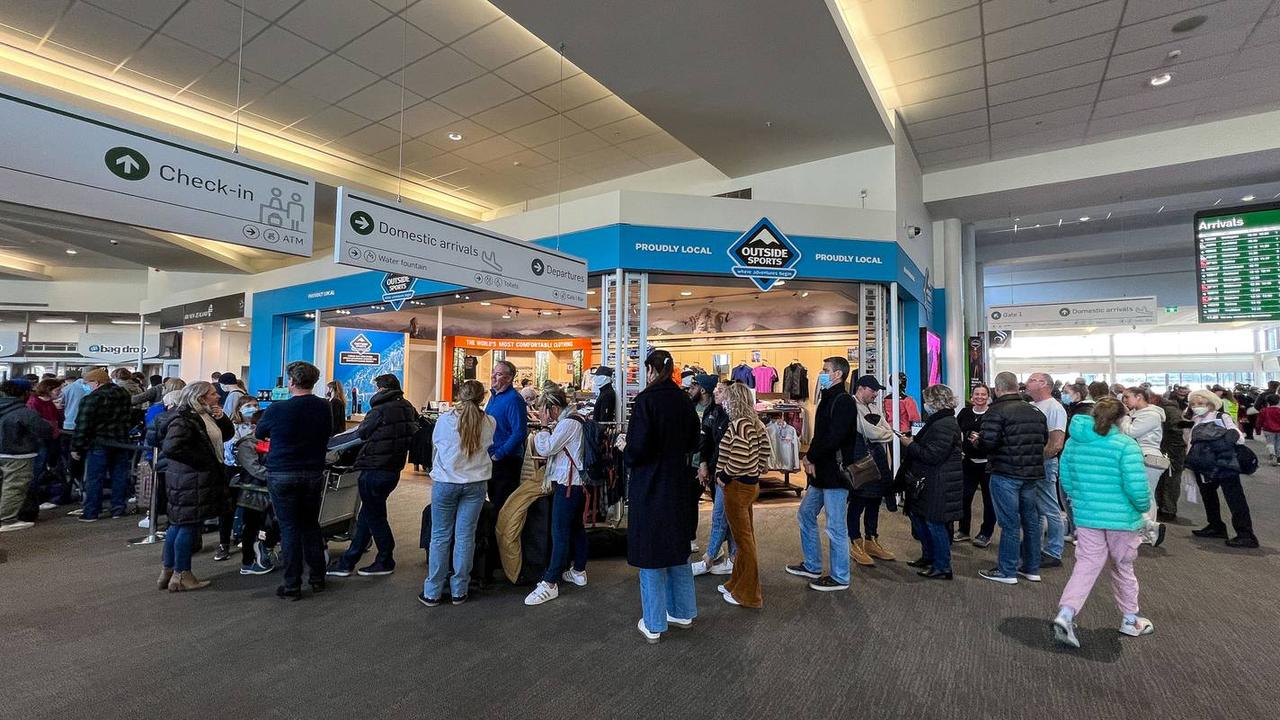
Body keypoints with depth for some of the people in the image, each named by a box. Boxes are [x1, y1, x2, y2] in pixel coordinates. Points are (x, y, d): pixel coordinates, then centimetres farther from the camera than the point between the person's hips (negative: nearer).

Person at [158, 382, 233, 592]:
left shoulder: (206, 417, 13)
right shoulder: (184, 420, -17)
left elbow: (228, 434, 19)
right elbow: (170, 447, -27)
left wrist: (221, 417, 1)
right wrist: (201, 460, -19)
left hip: (201, 480, 10)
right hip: (190, 482, -10)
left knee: (178, 525, 17)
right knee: (188, 526, -1)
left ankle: (168, 572, 28)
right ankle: (181, 576, 9)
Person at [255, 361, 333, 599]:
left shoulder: (277, 409, -13)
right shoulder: (324, 408, -5)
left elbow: (259, 433, 6)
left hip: (282, 476, -3)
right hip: (314, 474, 3)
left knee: (289, 528, 5)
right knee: (311, 525, 16)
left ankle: (292, 586, 11)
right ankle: (318, 578, 24)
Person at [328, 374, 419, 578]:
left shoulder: (380, 410, -16)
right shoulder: (408, 408, 3)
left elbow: (361, 433, -3)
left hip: (374, 470, -7)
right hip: (394, 469, 8)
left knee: (374, 517, 8)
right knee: (365, 517, 16)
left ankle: (386, 562, 19)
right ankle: (347, 562, 26)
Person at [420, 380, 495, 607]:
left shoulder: (445, 420, -10)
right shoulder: (489, 423, -7)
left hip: (445, 483, -1)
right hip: (475, 484, 1)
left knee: (440, 537, 9)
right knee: (465, 537, 8)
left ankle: (432, 592, 17)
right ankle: (459, 591, 18)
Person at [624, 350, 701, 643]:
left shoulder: (645, 400, -18)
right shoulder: (684, 400, 1)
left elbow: (637, 450, -21)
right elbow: (693, 442, 11)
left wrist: (625, 447, -1)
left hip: (649, 487, -6)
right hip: (677, 484, 6)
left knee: (650, 552, 6)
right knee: (677, 546, 19)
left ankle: (653, 624, 18)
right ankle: (683, 612, 33)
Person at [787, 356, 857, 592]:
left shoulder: (843, 401, -16)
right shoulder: (828, 399, 14)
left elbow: (834, 438, -25)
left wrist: (811, 457, -13)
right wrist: (811, 457, 0)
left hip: (836, 472, -10)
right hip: (821, 471, 10)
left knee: (836, 527, 1)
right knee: (806, 515, 18)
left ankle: (840, 577, 16)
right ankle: (812, 566, 32)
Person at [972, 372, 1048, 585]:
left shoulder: (997, 411, -14)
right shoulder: (1035, 412, 10)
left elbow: (988, 443, -21)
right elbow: (1044, 440, 15)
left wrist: (977, 440, -1)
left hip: (1006, 474, -7)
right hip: (1032, 473, 7)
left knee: (1009, 523, -1)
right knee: (1031, 520, 15)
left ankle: (1007, 571, 8)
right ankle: (1032, 568, 26)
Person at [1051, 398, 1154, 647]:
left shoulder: (1073, 442, 0)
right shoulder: (1126, 445, -14)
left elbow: (1065, 478, 7)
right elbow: (1136, 486, -19)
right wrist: (1144, 507, 0)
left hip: (1086, 516, 3)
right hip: (1122, 518, -3)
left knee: (1086, 565, 6)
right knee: (1123, 567, 17)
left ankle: (1066, 613, -10)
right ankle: (1131, 619, 35)